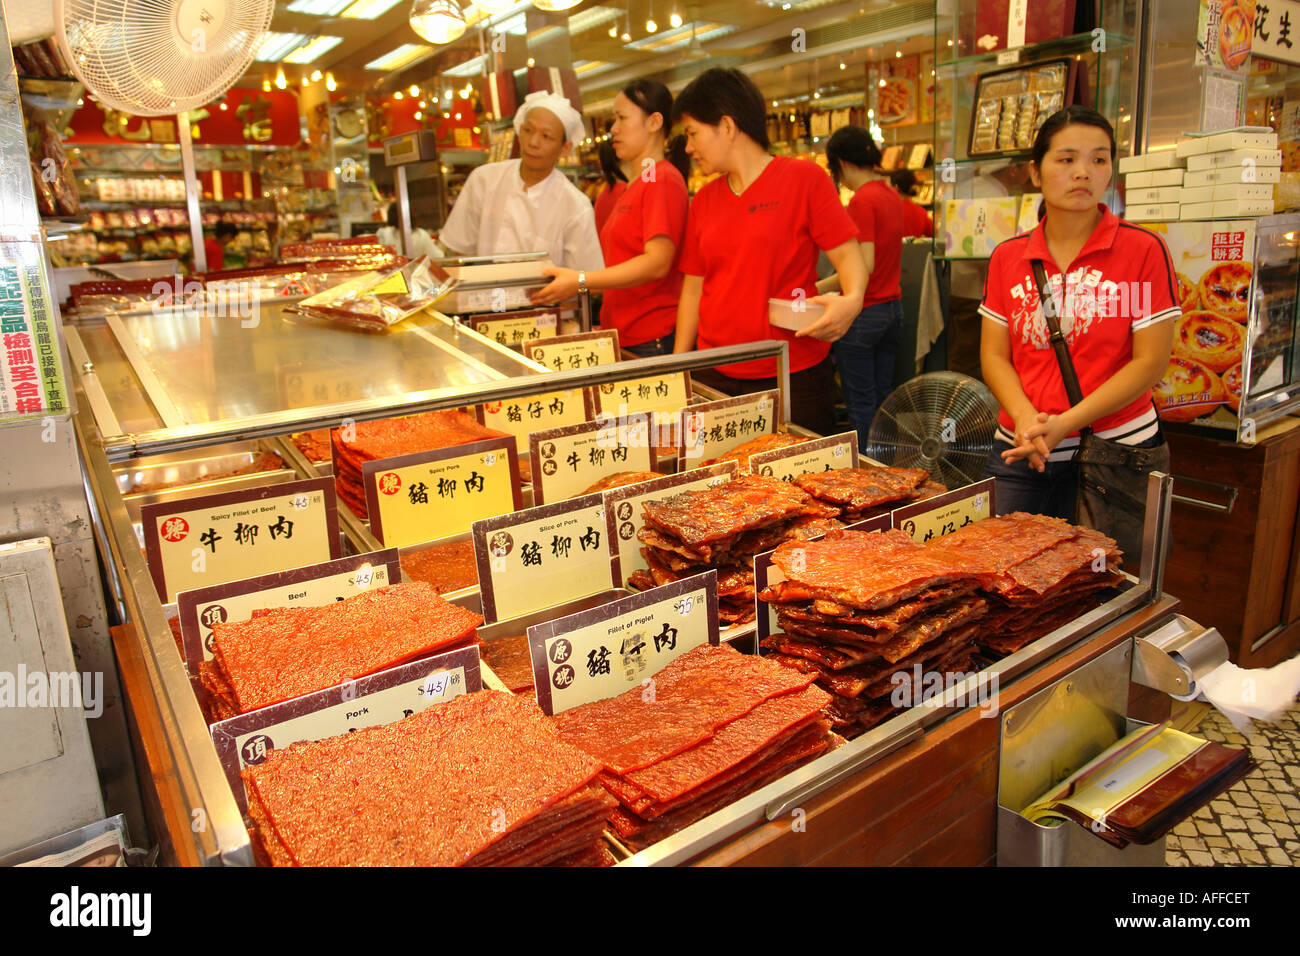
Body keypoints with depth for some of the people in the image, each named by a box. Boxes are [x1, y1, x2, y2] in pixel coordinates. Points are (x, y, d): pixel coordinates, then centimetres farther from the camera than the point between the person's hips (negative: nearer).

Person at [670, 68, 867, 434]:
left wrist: (852, 300, -25)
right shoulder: (704, 200, 11)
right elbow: (693, 288, 13)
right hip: (714, 377, 4)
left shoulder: (804, 178, -3)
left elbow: (847, 254, -4)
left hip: (794, 377, -4)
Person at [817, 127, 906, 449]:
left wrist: (818, 288, -17)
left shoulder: (862, 200, -16)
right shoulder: (892, 196, 11)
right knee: (882, 398, 15)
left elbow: (864, 266, -23)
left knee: (861, 402, 1)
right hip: (893, 307, 9)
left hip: (863, 313, -8)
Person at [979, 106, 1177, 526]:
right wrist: (1025, 417, -14)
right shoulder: (1008, 257, 6)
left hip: (1117, 451, -2)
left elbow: (1151, 361, -7)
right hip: (1020, 455, 3)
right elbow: (993, 355, 4)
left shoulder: (1143, 249, -3)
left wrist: (1065, 423, -16)